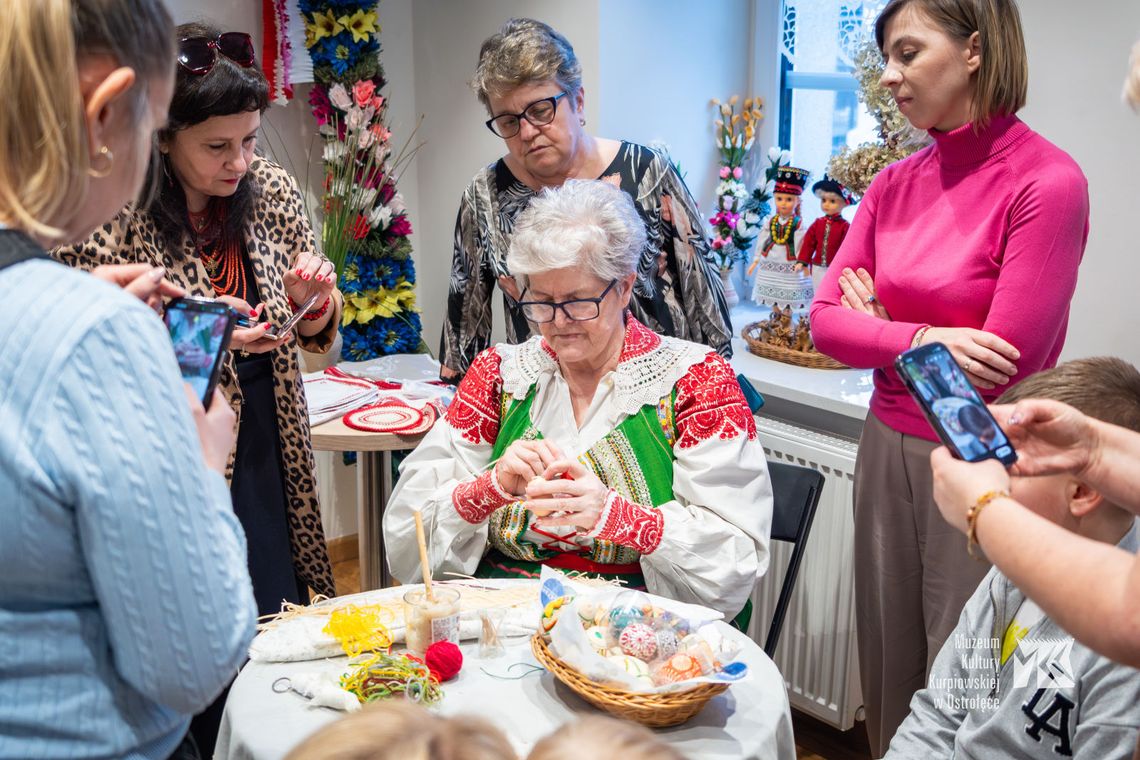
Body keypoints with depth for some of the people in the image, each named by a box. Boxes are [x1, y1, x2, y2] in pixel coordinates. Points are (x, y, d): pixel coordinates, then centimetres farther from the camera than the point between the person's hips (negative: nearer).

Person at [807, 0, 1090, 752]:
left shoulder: (1048, 181, -15)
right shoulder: (895, 185, 4)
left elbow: (1004, 365, -18)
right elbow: (826, 323, -1)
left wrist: (878, 320, -6)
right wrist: (921, 340, -18)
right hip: (888, 448, 6)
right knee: (889, 670, 17)